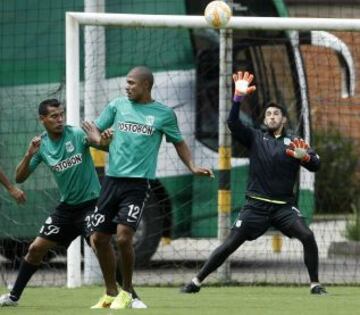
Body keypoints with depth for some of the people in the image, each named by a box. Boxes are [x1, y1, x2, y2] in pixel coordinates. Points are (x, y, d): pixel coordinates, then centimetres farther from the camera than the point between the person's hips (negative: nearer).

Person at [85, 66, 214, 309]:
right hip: (112, 179, 4)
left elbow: (178, 142, 13)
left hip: (137, 184, -4)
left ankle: (126, 293, 3)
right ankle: (111, 293, 22)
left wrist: (193, 167, 0)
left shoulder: (164, 114, 1)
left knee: (124, 237, -17)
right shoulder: (117, 105, 7)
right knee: (99, 238, 5)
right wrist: (100, 140, -13)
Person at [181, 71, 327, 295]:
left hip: (284, 206, 0)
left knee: (308, 236, -21)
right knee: (230, 245, -3)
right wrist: (239, 97, -23)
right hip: (257, 206, 0)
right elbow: (233, 123, -9)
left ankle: (315, 284, -11)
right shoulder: (255, 138, 7)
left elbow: (316, 166, -5)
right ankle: (196, 282, 8)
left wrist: (305, 157, -29)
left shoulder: (294, 143, 7)